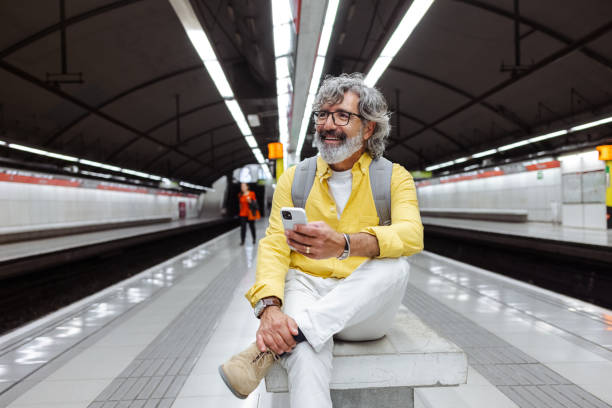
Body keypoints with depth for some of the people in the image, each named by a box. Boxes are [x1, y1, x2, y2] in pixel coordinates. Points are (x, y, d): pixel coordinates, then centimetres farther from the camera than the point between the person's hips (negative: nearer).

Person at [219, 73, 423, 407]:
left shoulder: (394, 178, 4)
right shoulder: (294, 179, 9)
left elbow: (411, 235, -17)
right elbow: (274, 245, -3)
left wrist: (343, 244, -39)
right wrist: (270, 305, -25)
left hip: (364, 310, 1)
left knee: (394, 264, -34)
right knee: (305, 352, -37)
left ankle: (269, 349, -31)